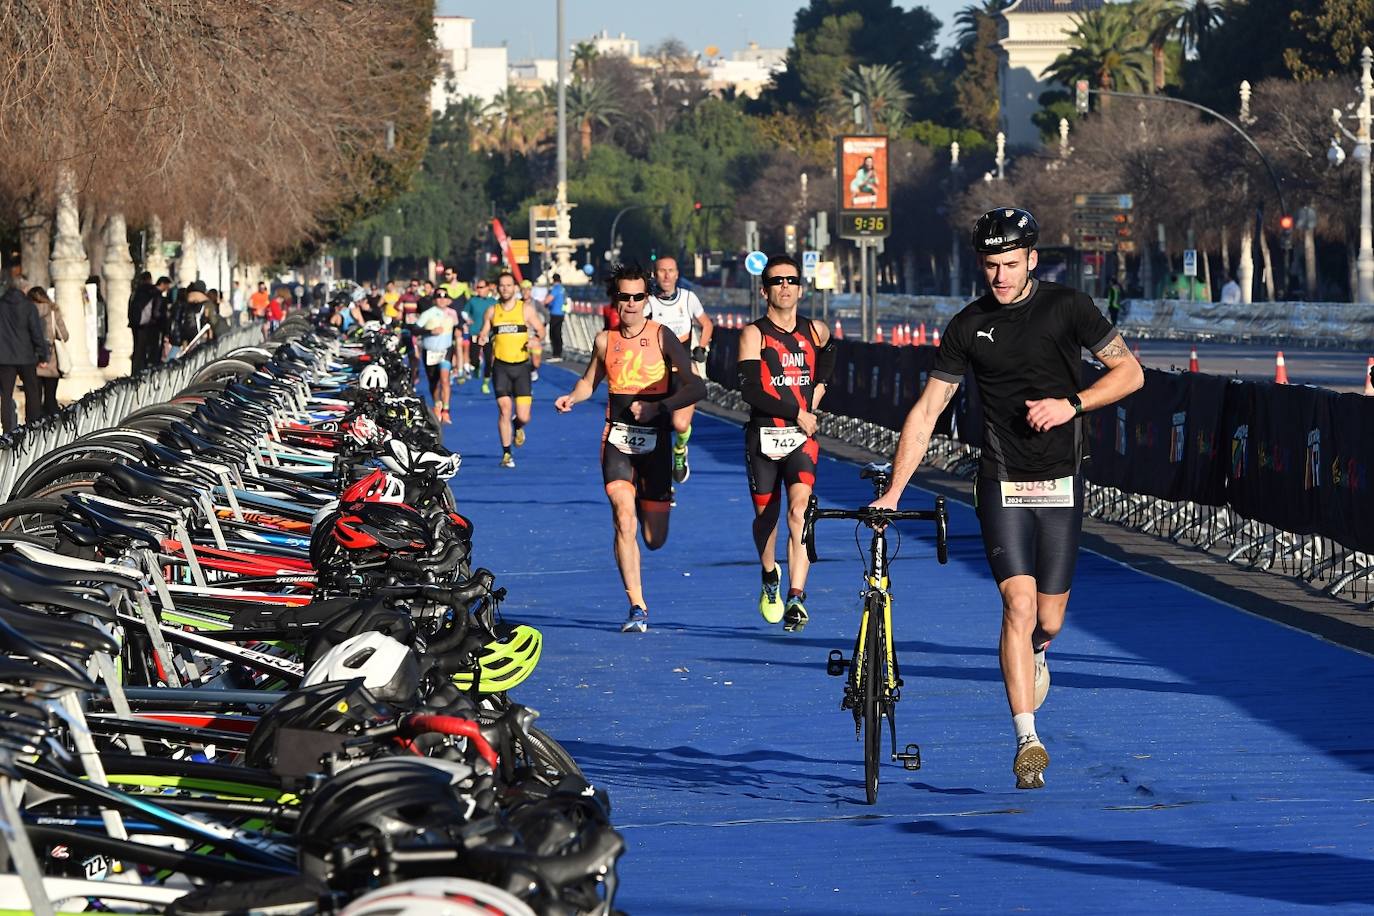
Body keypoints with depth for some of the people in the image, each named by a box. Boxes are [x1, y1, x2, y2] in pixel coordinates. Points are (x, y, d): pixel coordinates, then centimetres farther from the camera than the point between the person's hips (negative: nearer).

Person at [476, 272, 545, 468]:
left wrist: (535, 338, -17)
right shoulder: (492, 311, 7)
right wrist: (481, 340, -10)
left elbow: (540, 330, 5)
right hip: (501, 366, 1)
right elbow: (483, 334, 13)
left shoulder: (526, 309, 2)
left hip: (521, 366, -1)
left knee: (523, 417, -5)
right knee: (504, 411, -8)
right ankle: (506, 454, 6)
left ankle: (518, 427, 33)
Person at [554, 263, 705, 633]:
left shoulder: (662, 336, -5)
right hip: (617, 439, 1)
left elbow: (696, 387, -13)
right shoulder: (605, 341, 5)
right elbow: (590, 382, 22)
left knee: (654, 539, 5)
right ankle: (637, 607, -15)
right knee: (625, 521, -19)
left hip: (655, 441, -1)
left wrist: (656, 407, -23)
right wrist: (571, 398, 1)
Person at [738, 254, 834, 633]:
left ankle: (796, 598, -22)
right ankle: (769, 577, 40)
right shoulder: (755, 334, -5)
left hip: (802, 437, 1)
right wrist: (796, 412, -17)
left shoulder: (816, 331, 8)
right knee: (766, 516, 10)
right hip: (763, 436, -1)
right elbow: (750, 389, -16)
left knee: (799, 512, -17)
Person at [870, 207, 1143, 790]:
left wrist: (1071, 404, -15)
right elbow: (927, 411, 3)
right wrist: (893, 491, -2)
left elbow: (1129, 371, 1)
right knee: (1019, 605, -17)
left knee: (1048, 622, 4)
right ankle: (1027, 741, -16)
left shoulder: (1067, 308, -3)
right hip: (1002, 483, 0)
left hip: (1060, 484, 0)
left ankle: (1032, 655, 42)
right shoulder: (968, 327, 0)